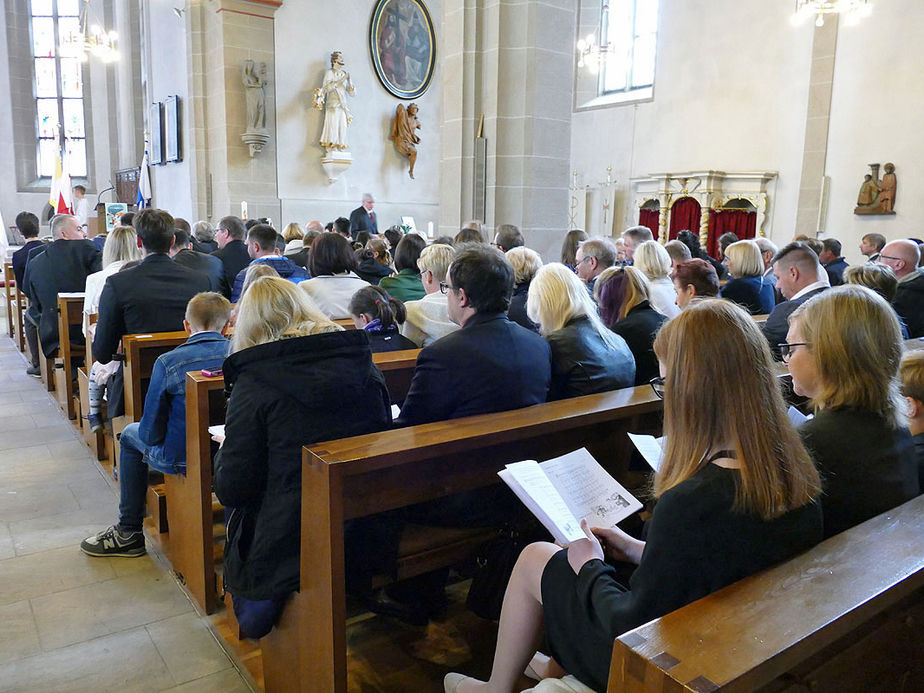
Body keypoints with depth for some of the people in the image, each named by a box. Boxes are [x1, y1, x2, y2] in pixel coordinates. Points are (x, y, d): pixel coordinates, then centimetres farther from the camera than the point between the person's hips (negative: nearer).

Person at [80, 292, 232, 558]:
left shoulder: (167, 362, -15)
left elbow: (152, 434, -9)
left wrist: (150, 435, 14)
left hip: (183, 460, -3)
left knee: (131, 435, 25)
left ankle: (128, 533, 32)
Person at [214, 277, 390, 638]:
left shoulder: (253, 384, -13)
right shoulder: (363, 365, -2)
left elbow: (232, 490, -11)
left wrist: (222, 455, 11)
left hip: (289, 546, -4)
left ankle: (252, 605, 22)